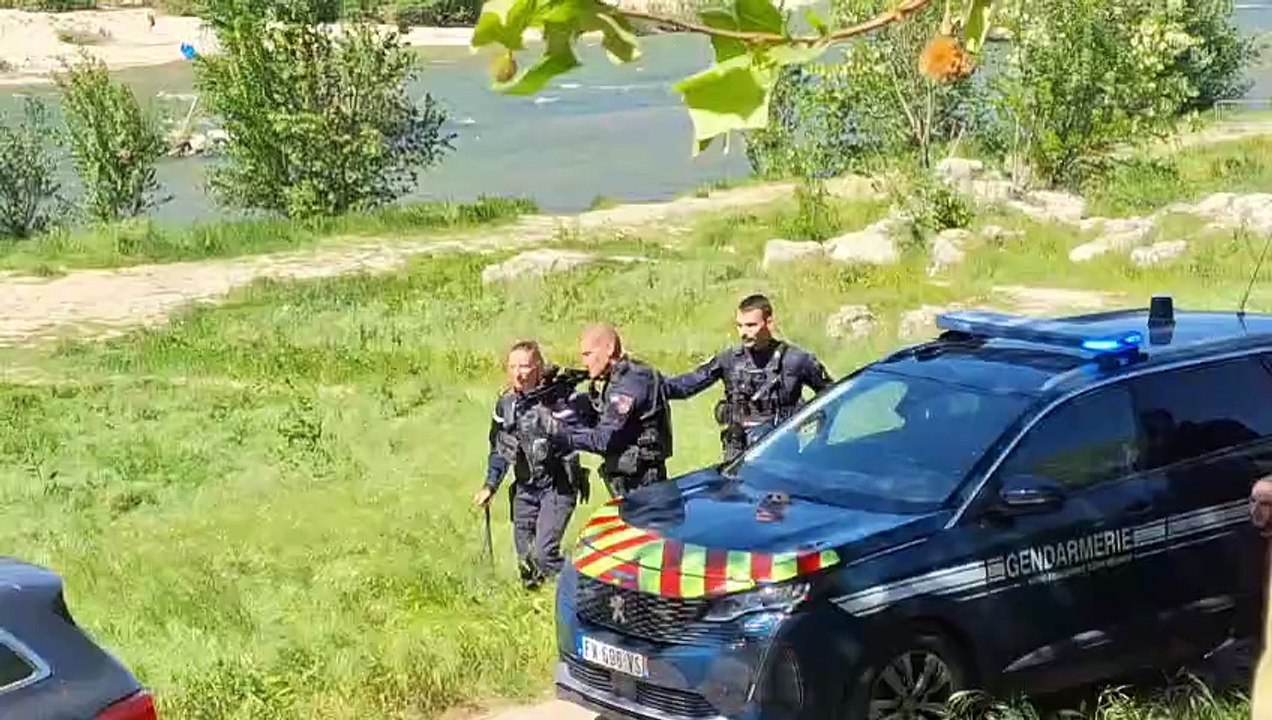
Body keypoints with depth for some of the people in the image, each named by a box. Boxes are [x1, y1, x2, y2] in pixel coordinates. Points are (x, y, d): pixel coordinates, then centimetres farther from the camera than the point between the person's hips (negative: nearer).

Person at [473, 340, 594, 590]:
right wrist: (490, 485, 10)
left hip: (558, 486, -6)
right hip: (525, 488, 6)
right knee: (525, 557, 8)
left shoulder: (561, 397, -16)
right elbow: (499, 449, 14)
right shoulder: (506, 403, 3)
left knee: (543, 553, -17)